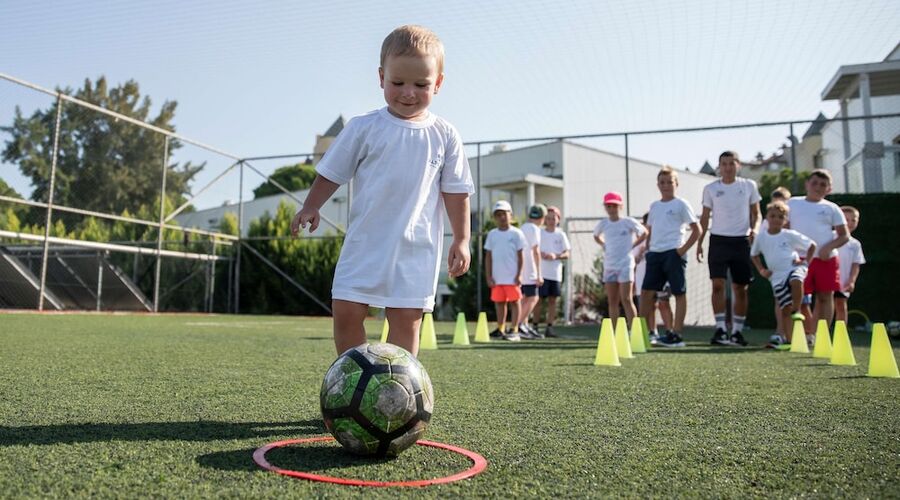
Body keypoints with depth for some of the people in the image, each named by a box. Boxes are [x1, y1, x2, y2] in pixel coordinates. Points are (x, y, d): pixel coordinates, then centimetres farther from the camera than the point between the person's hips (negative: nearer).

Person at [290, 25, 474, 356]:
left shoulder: (445, 136, 3)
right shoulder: (364, 128, 0)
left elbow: (456, 192, 7)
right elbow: (332, 173, 9)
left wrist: (461, 239, 5)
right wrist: (310, 207, 2)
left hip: (417, 246, 0)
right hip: (365, 242, 0)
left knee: (406, 320, -1)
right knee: (345, 312, -2)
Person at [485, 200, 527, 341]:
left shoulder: (516, 233, -1)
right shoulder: (492, 234, 8)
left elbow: (521, 256, -1)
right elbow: (488, 257, 9)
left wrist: (519, 275, -7)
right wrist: (489, 276, 3)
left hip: (512, 277, -4)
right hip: (497, 277, 4)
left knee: (514, 302, 0)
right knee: (499, 302, 10)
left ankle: (514, 331, 3)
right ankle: (501, 329, 20)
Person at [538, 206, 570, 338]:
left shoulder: (561, 235, 9)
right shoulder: (539, 233, 5)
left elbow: (567, 254, 4)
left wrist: (556, 256, -14)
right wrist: (540, 254, -14)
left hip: (556, 273, 2)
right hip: (541, 271, -2)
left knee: (553, 300, 3)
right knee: (539, 299, -4)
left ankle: (549, 327, 8)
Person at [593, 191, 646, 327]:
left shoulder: (628, 222, -4)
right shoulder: (603, 224, 7)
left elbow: (644, 233, 8)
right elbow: (596, 236, 26)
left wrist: (632, 245, -1)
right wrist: (604, 245, 11)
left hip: (625, 265, -4)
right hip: (609, 265, 4)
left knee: (626, 299, -9)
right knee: (612, 301, 6)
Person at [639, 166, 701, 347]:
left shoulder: (681, 204, -1)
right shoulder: (654, 206, 15)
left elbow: (697, 230, -3)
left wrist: (683, 249, -11)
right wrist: (648, 248, 10)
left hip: (673, 253, -6)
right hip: (655, 253, 6)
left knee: (679, 293, -1)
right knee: (646, 292, 3)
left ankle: (676, 335, 2)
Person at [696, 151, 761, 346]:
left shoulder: (749, 185, 6)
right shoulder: (711, 188, 5)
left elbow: (756, 213, 11)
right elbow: (705, 217, 9)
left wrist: (754, 229, -9)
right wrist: (699, 242, 2)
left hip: (741, 241, 1)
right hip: (718, 240, -1)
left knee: (741, 288, 5)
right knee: (718, 284, -11)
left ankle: (737, 331, 14)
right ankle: (720, 329, -10)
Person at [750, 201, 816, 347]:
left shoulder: (790, 235, 0)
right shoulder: (761, 237, 4)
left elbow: (812, 245, 9)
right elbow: (754, 255, 20)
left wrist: (806, 261, -2)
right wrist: (761, 270, 8)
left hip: (794, 268, -2)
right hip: (777, 276, 2)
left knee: (796, 281, -38)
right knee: (784, 308, -1)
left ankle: (796, 311, -18)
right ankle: (788, 338, 9)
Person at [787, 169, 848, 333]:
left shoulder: (831, 208, 8)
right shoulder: (793, 203, 9)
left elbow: (844, 235, 5)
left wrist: (829, 247, -12)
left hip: (826, 259, 1)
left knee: (825, 296, 3)